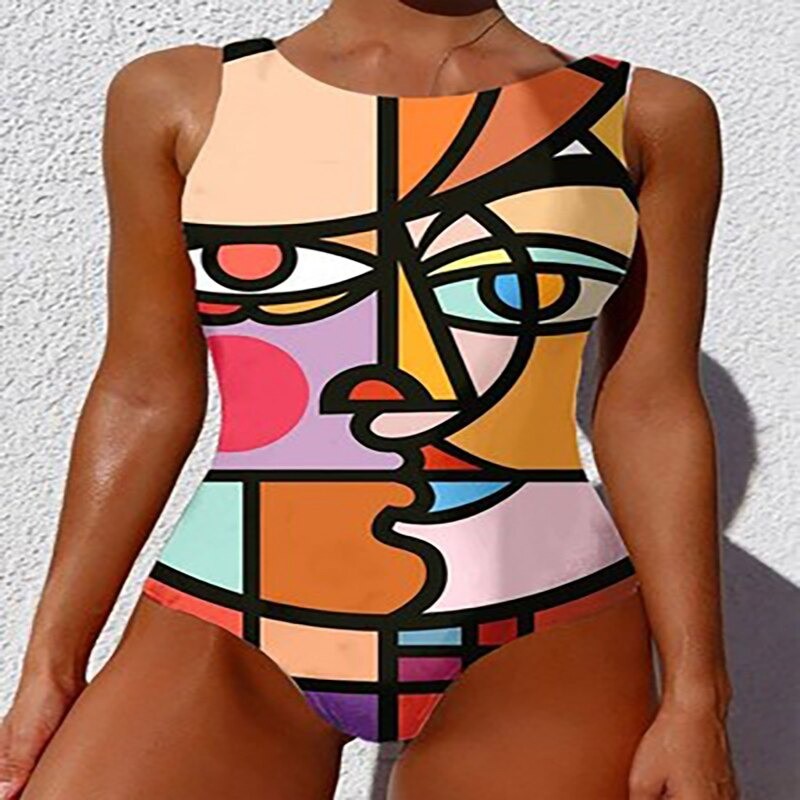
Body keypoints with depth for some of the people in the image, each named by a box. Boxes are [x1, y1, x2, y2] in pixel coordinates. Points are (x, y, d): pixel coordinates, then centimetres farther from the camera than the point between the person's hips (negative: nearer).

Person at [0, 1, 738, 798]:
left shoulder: (646, 113, 3)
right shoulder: (180, 96, 4)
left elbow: (651, 410, 1)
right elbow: (144, 397, 4)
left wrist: (695, 697, -2)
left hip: (541, 646, 1)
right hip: (232, 636, 1)